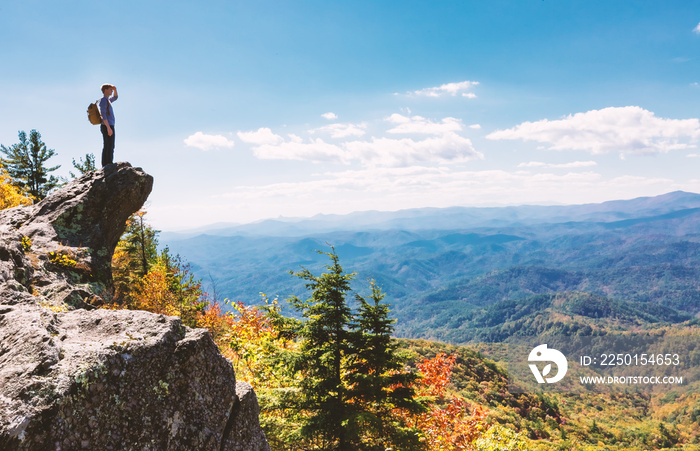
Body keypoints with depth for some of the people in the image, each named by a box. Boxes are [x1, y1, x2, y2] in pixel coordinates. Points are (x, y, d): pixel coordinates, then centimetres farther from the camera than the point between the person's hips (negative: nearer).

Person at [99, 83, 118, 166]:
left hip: (108, 127, 10)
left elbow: (115, 97, 39)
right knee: (108, 147, -15)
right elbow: (103, 114, -18)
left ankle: (106, 166, 9)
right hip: (107, 126, -10)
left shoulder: (107, 100, 21)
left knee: (108, 147, 9)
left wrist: (115, 89, 18)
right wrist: (108, 127, -24)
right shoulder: (103, 100, -8)